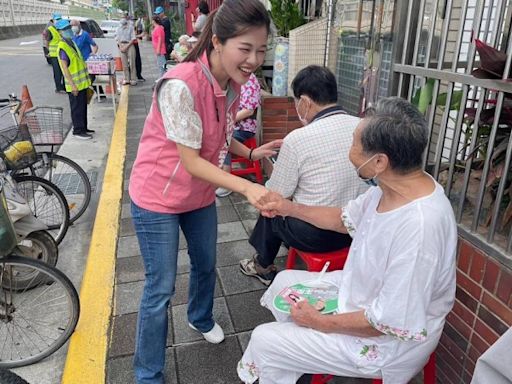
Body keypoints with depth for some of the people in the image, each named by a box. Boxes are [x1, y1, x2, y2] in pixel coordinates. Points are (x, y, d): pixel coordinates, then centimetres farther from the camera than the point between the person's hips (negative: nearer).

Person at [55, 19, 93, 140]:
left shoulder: (71, 43, 12)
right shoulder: (62, 47, -17)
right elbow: (65, 68, -21)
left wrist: (86, 79, 21)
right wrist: (72, 85, -24)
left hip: (82, 82, 9)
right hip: (75, 85, -9)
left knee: (83, 107, 17)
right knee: (77, 108, 0)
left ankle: (83, 128, 28)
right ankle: (78, 131, 9)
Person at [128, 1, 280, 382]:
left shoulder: (233, 83, -5)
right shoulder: (180, 85, -30)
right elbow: (191, 160, -28)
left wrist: (253, 152, -7)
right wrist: (246, 187, -36)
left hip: (200, 195, 7)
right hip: (158, 199, -7)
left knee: (206, 265, 23)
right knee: (161, 289, 3)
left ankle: (201, 318, 54)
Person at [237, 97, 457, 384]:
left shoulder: (419, 226, -38)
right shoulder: (392, 186, -10)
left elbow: (393, 322, -31)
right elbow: (345, 219, 9)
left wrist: (322, 323, -18)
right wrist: (291, 208, 1)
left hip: (388, 340, -8)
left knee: (263, 341, -3)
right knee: (284, 281, 21)